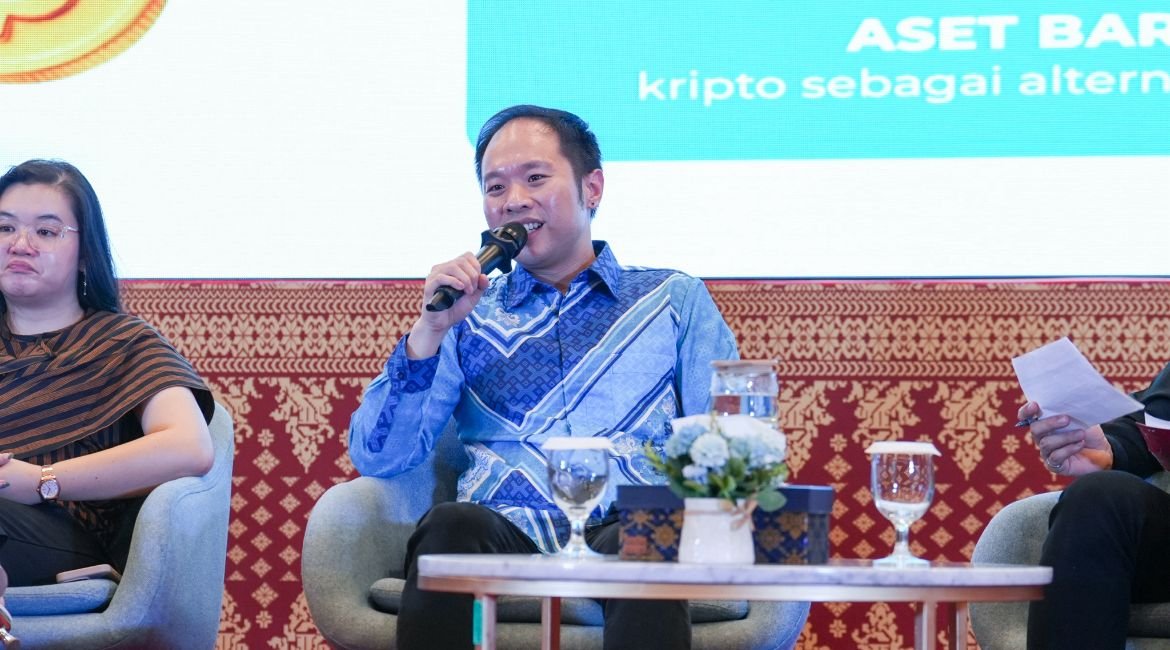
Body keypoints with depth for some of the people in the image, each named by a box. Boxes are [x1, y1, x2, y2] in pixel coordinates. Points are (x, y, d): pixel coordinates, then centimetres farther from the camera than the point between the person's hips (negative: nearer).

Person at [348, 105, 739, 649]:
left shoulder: (677, 300, 20)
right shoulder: (468, 313, 22)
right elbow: (376, 459, 11)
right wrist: (430, 333, -2)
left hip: (627, 528, -2)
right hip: (506, 537, 2)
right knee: (451, 527, -34)